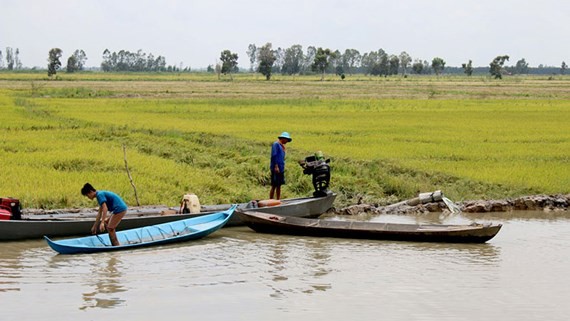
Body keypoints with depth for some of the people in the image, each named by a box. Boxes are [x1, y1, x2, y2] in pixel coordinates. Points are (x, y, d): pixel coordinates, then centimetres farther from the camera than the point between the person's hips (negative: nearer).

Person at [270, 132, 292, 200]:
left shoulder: (282, 146, 20)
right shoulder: (276, 144, -8)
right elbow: (274, 156, -16)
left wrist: (282, 168, 18)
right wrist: (276, 166, -22)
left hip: (281, 169, 9)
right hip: (276, 169, -9)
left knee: (279, 186, 11)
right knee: (274, 186, -8)